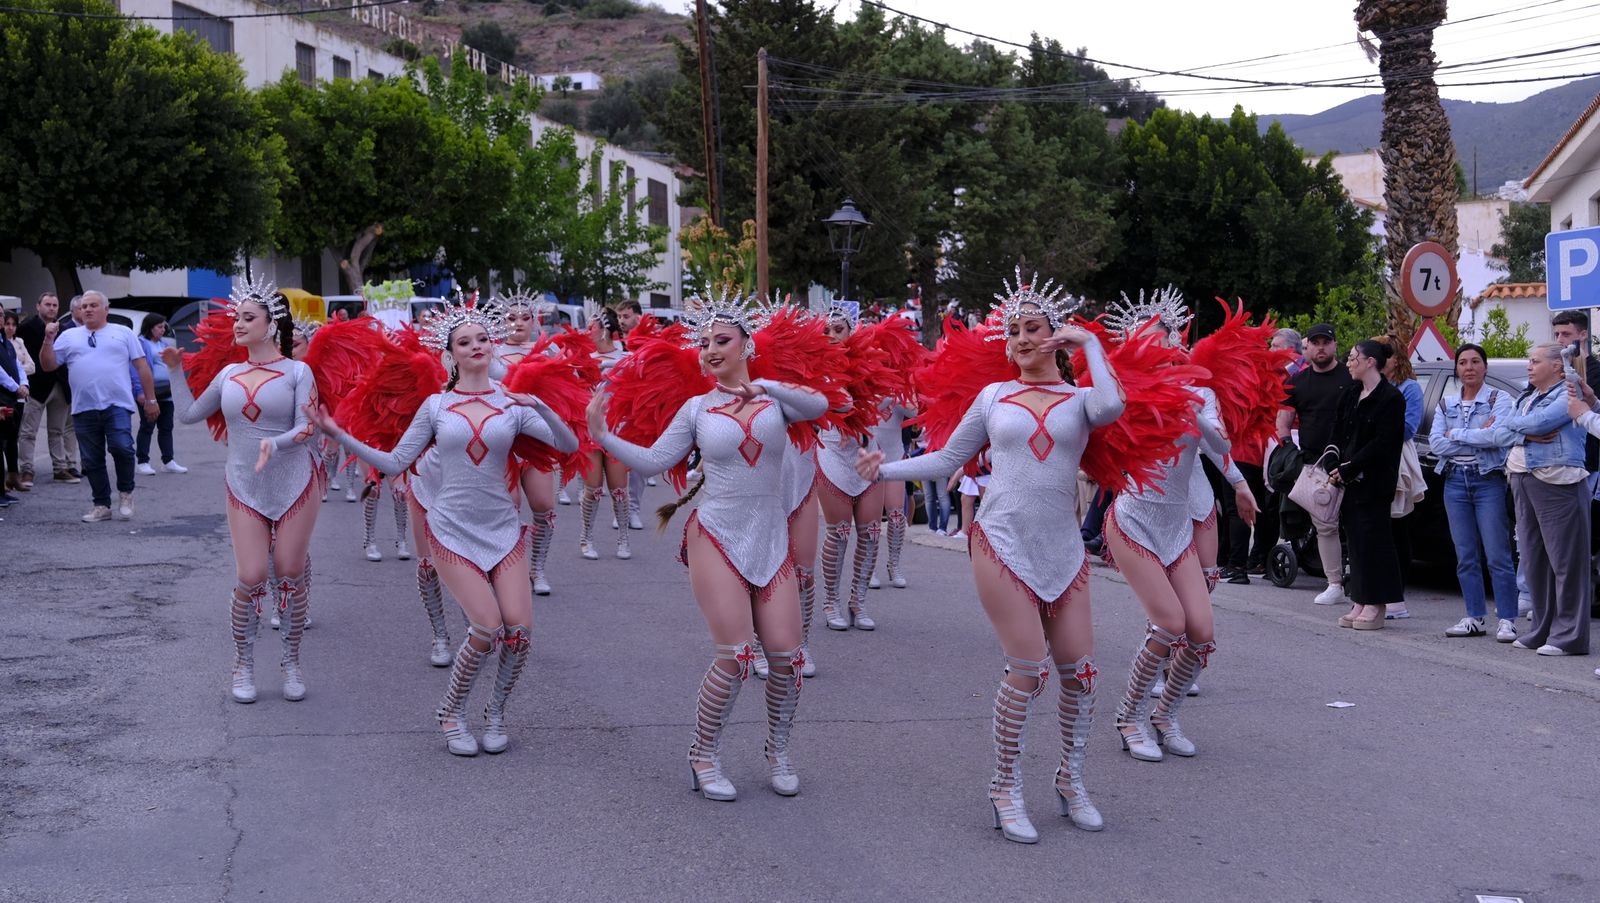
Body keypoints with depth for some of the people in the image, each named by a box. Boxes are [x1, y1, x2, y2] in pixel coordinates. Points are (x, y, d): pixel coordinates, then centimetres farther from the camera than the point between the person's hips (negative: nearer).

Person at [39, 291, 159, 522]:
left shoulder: (123, 333, 9)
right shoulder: (69, 337, 14)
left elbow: (142, 366, 8)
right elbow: (47, 366, 11)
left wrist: (150, 399, 4)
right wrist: (48, 341, -4)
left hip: (117, 405, -3)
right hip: (84, 409, 3)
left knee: (121, 447, -19)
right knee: (92, 460, 6)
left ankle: (126, 492, 4)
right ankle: (102, 506, 17)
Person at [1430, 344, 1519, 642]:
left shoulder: (1499, 399, 0)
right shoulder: (1446, 404, 12)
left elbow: (1498, 436, -16)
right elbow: (1436, 443, -1)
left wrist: (1456, 434, -8)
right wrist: (1479, 438, -9)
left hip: (1489, 480, -4)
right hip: (1455, 481, 4)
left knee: (1498, 556, -6)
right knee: (1466, 557, 6)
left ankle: (1507, 620, -3)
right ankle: (1474, 618, 13)